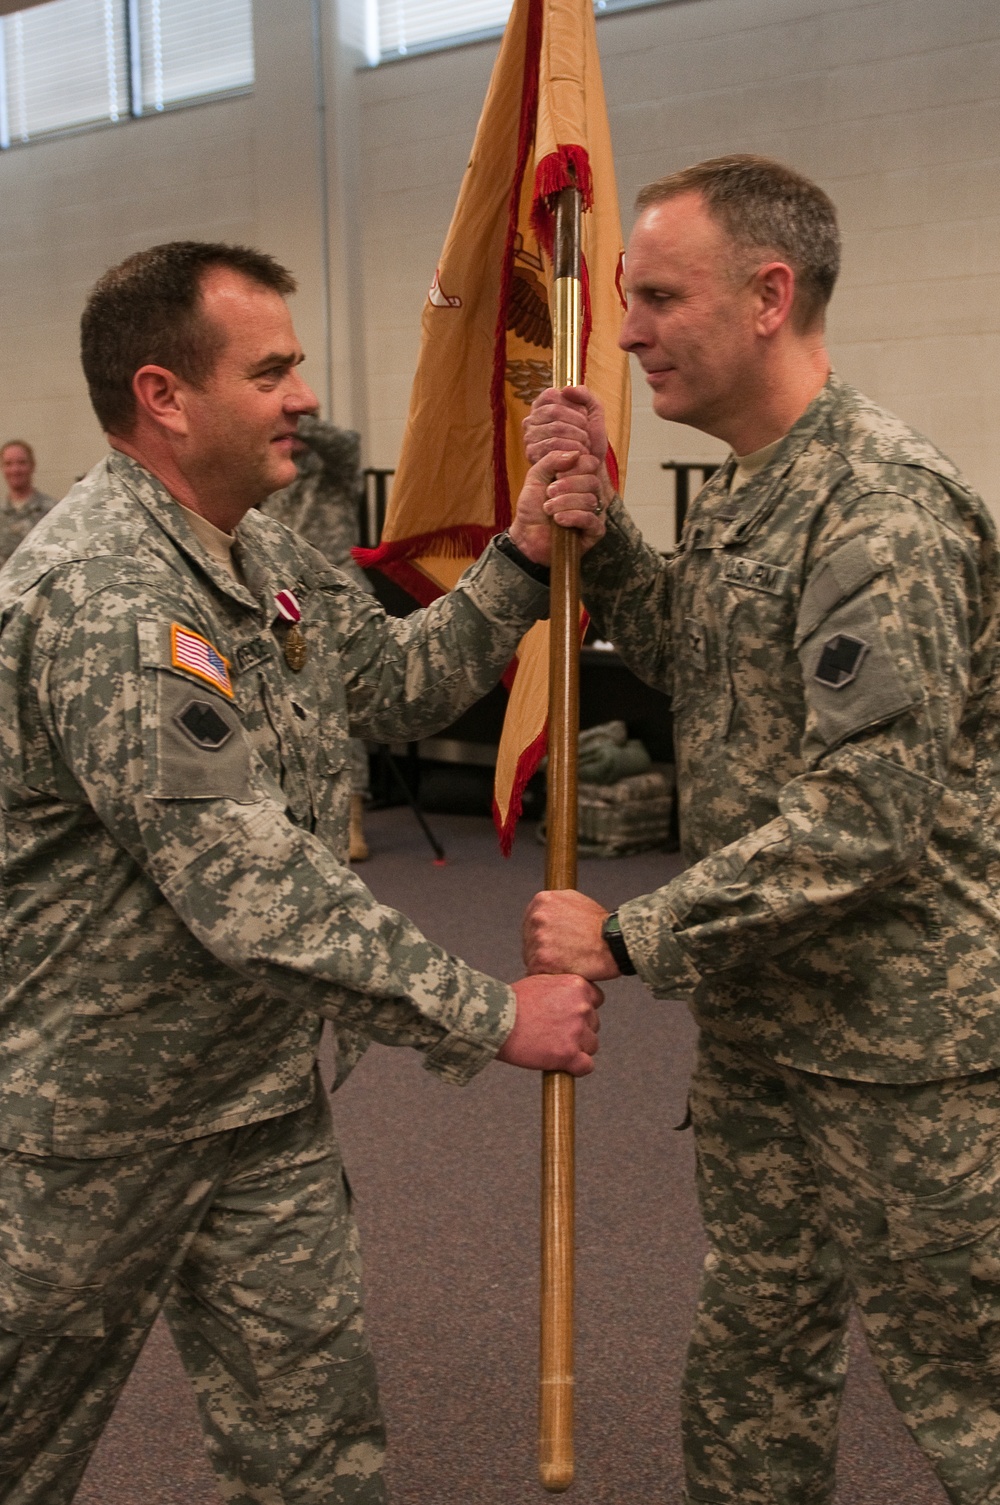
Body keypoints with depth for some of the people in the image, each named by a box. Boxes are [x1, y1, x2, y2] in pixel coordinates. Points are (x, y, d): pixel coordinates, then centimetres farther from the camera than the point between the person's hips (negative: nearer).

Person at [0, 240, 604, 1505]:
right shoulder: (103, 596, -28)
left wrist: (524, 558, -3)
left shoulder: (262, 558, 5)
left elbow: (399, 682, 10)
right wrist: (493, 1020, -25)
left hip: (262, 1099, 8)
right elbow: (258, 896, -31)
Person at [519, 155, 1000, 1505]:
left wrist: (632, 938, -22)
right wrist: (596, 528, 3)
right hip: (760, 1016, 9)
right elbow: (691, 667, 18)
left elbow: (869, 812, -27)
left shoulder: (884, 507, -21)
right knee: (754, 1341, 22)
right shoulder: (743, 493, 9)